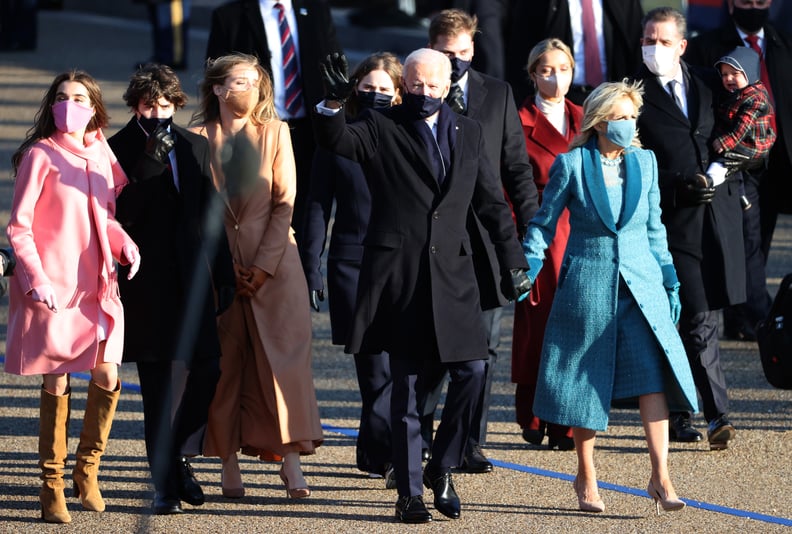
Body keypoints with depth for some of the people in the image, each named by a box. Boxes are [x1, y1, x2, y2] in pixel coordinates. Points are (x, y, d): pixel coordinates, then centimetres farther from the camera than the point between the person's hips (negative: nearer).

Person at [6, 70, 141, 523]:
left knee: (108, 378, -2)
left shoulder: (101, 153, 9)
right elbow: (19, 227, -7)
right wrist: (36, 278, -16)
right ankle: (52, 488, 8)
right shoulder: (40, 155, -8)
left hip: (97, 284, 5)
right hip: (53, 288, -5)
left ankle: (87, 471, 19)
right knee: (56, 385, -1)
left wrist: (125, 244, 1)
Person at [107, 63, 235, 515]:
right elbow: (120, 213, -13)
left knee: (206, 372, -1)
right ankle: (166, 483, 4)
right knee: (162, 383, -4)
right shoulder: (119, 150, -1)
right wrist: (150, 162, -20)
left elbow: (211, 214, 17)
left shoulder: (195, 147, 14)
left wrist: (224, 275, 14)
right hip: (148, 285, -4)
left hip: (191, 279, 4)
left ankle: (172, 454, 23)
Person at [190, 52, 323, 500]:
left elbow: (285, 202, 1)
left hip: (273, 262, 0)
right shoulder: (199, 138, 4)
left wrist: (264, 265, -8)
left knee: (283, 359, -6)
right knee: (223, 366, 0)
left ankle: (291, 463, -7)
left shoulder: (275, 132, 6)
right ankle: (230, 466, 4)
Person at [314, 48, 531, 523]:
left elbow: (492, 203, 16)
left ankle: (442, 468, 13)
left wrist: (513, 262, 12)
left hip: (452, 272, 3)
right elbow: (335, 140, -15)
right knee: (407, 385, 0)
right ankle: (410, 492, 6)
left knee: (473, 369, -6)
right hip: (399, 275, -3)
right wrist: (334, 104, -35)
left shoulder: (469, 134, 14)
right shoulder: (381, 129, 3)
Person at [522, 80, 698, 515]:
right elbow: (543, 223, 3)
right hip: (587, 282, -2)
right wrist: (528, 268, -10)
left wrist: (670, 281, 13)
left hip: (640, 283, 2)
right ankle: (586, 479, 20)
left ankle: (660, 478, -11)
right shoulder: (571, 165, -4)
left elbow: (653, 226, 15)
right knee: (587, 382, 5)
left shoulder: (644, 162, 7)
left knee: (653, 373, -11)